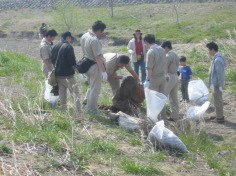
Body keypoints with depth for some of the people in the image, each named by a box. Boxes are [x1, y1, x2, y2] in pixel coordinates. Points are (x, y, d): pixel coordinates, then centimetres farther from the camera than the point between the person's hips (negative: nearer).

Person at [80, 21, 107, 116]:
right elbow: (98, 57, -27)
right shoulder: (95, 40, -26)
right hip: (95, 67, -9)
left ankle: (88, 107, 32)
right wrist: (103, 71, -24)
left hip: (87, 64, 9)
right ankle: (93, 111, 9)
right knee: (95, 90, 2)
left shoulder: (84, 36, 3)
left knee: (91, 87, 23)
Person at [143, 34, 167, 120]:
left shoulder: (151, 52, -17)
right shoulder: (162, 50, 5)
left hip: (154, 78, -7)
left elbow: (149, 68, -20)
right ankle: (163, 117, 18)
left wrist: (147, 80, -17)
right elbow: (164, 64, 11)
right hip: (163, 77, 7)